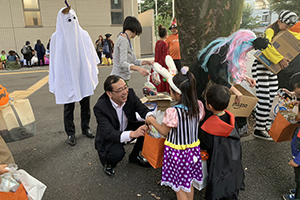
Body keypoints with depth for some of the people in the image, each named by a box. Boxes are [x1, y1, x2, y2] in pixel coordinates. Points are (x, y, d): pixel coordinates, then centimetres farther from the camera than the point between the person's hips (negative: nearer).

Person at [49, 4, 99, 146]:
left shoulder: (83, 34, 3)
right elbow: (55, 61, -4)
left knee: (85, 104, 11)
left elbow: (91, 56, 8)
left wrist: (92, 75, 7)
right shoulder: (57, 37, -5)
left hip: (83, 76, 3)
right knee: (69, 107, 5)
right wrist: (56, 83, -5)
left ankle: (85, 128, 29)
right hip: (67, 78, -2)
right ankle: (70, 133, 19)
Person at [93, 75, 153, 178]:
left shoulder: (130, 93, -17)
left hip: (128, 128, 6)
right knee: (117, 153, -35)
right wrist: (132, 134, -53)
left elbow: (143, 109, -12)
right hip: (109, 138, -5)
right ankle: (108, 163, 4)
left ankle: (134, 156, 8)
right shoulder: (100, 107, -30)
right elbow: (109, 133, -36)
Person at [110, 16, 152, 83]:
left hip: (124, 78, 10)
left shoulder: (126, 40, 16)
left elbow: (134, 60, 16)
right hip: (119, 79, -10)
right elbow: (122, 63, -25)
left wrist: (146, 62, 1)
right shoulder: (123, 40, -14)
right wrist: (138, 68, -39)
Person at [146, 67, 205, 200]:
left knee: (179, 187, 13)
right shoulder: (199, 106, -11)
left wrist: (152, 121, -2)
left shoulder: (173, 112, -29)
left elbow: (164, 132, -15)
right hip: (193, 148, 6)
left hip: (177, 151, -6)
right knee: (189, 181, 26)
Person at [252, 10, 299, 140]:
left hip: (272, 68, 10)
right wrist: (280, 59, -43)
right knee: (264, 100, -10)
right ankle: (259, 130, -1)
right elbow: (266, 46, -36)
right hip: (261, 67, -10)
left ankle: (266, 126, 23)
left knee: (272, 99, 12)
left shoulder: (284, 33, 14)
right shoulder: (270, 31, -15)